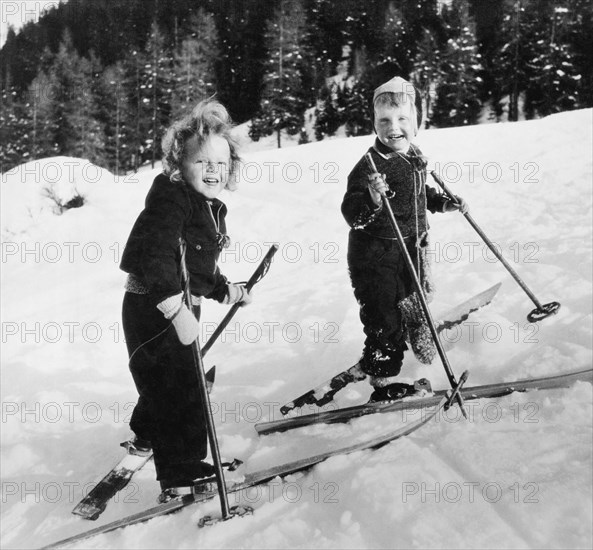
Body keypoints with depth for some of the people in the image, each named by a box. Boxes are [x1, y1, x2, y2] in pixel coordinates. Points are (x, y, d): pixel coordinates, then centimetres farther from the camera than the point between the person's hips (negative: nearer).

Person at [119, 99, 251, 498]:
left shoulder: (210, 207, 10)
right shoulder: (172, 200, -20)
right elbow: (155, 258, -32)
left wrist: (229, 292, 16)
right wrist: (177, 310, -37)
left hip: (180, 306, 10)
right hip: (154, 310, -10)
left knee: (166, 381, 28)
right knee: (180, 389, -5)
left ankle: (148, 436, 54)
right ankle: (182, 474, 6)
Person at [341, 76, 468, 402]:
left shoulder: (415, 157, 5)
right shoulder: (370, 166, -21)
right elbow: (352, 214, -27)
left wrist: (445, 203, 13)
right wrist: (372, 200, -45)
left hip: (411, 249, 9)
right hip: (375, 256, -9)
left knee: (412, 304, 23)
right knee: (384, 317, -3)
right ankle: (383, 380, 13)